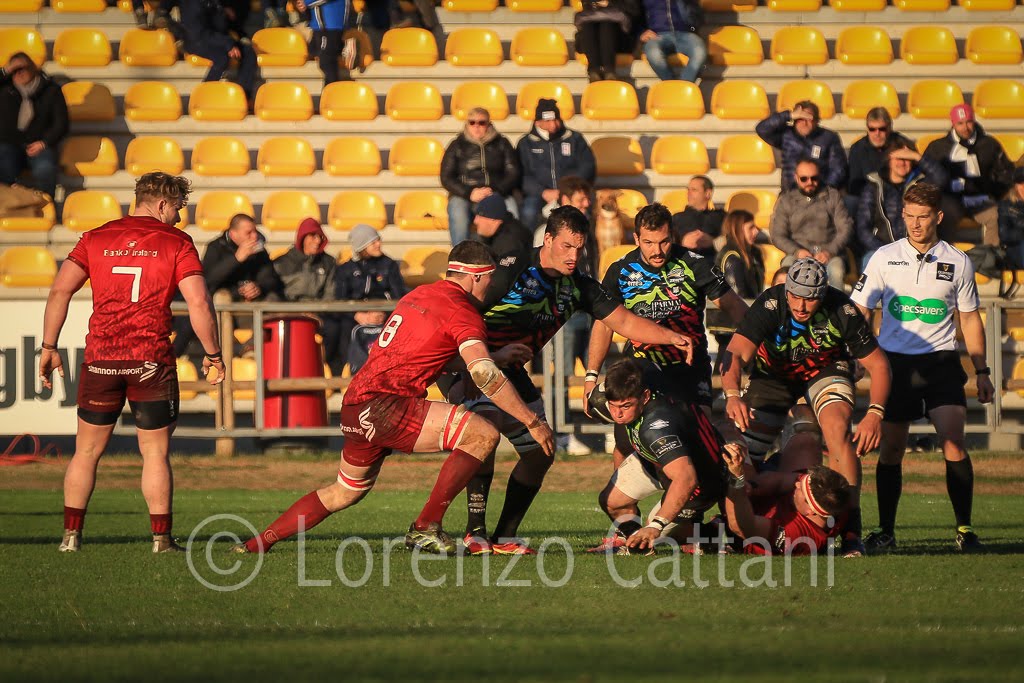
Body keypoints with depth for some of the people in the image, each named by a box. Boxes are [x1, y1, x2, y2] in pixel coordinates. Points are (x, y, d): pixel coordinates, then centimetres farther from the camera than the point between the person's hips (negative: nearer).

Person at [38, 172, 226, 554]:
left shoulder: (95, 239, 9)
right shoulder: (176, 243, 0)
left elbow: (59, 291, 2)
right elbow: (199, 303, -8)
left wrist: (49, 347, 7)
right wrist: (213, 355, 1)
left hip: (100, 358, 2)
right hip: (152, 361, -2)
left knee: (87, 451, 12)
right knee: (156, 453, 6)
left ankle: (71, 535, 9)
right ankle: (161, 539, 4)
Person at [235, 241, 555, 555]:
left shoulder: (420, 295, 20)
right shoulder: (461, 310, -7)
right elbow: (484, 375, -18)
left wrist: (497, 357, 33)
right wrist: (533, 422, -15)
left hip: (353, 407, 9)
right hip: (382, 406, -9)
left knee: (345, 493, 28)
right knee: (483, 434, -14)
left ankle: (256, 544, 31)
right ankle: (426, 528, -12)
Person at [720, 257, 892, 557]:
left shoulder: (842, 312, -28)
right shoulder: (770, 305, -32)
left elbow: (877, 364, -19)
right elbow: (736, 353, -41)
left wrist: (875, 414, -33)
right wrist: (733, 394, -61)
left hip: (825, 369, -1)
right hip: (773, 372, 1)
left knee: (837, 430, -28)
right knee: (745, 453, -7)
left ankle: (851, 530, -22)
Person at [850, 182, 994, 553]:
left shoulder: (958, 262, 5)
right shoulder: (884, 258, 3)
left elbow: (970, 318, 14)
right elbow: (859, 311, 7)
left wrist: (981, 372, 11)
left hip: (941, 359, 0)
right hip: (894, 360, 1)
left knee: (953, 442, -15)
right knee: (890, 449, 1)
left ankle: (964, 529, -7)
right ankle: (885, 531, 13)